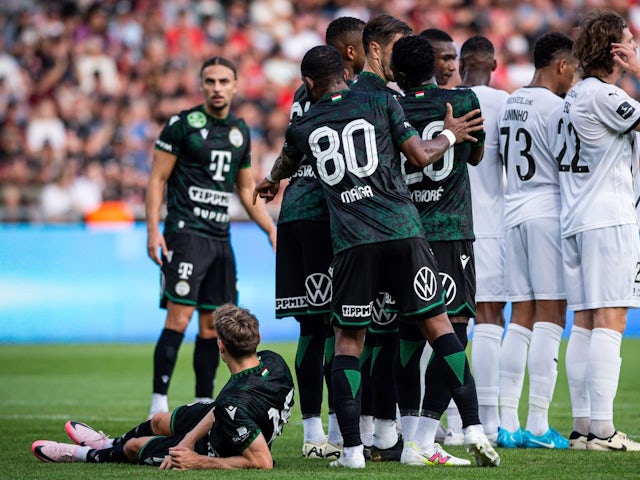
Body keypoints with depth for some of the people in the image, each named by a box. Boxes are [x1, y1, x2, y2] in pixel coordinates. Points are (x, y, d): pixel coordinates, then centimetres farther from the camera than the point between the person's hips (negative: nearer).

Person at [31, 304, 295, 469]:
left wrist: (200, 462, -29)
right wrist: (188, 441, -13)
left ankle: (89, 455, 50)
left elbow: (263, 462, -38)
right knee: (159, 421, 30)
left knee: (134, 446, 16)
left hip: (217, 451, -7)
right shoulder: (272, 361, -20)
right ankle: (107, 443, 62)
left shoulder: (233, 404, -45)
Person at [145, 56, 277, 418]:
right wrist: (154, 230, -12)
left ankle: (204, 405, 13)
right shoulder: (183, 125, -4)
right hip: (186, 235, -6)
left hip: (220, 238, 6)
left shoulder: (240, 131, 14)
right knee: (179, 319, -14)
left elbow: (246, 189, 23)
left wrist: (272, 230, 15)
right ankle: (159, 405, -12)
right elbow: (158, 179, -3)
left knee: (213, 326, 7)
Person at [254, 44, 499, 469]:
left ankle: (352, 448, 1)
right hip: (403, 231, 0)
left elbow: (286, 163, 37)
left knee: (348, 340, 9)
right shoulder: (381, 103, 9)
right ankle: (474, 430, -1)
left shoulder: (304, 126, 15)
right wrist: (451, 135, 26)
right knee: (438, 325, 5)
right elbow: (421, 156, 5)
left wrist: (271, 182, 61)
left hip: (352, 241, 1)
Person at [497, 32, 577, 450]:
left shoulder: (510, 106, 14)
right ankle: (538, 426, -8)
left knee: (521, 318, 8)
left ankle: (508, 423, 5)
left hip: (514, 212, 8)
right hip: (548, 211, -8)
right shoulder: (554, 106, -11)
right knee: (550, 317, -6)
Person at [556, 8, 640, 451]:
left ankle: (583, 426, 8)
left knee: (584, 324, 8)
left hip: (575, 219, 9)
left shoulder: (575, 95, 17)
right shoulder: (601, 94, -12)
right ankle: (602, 429, -14)